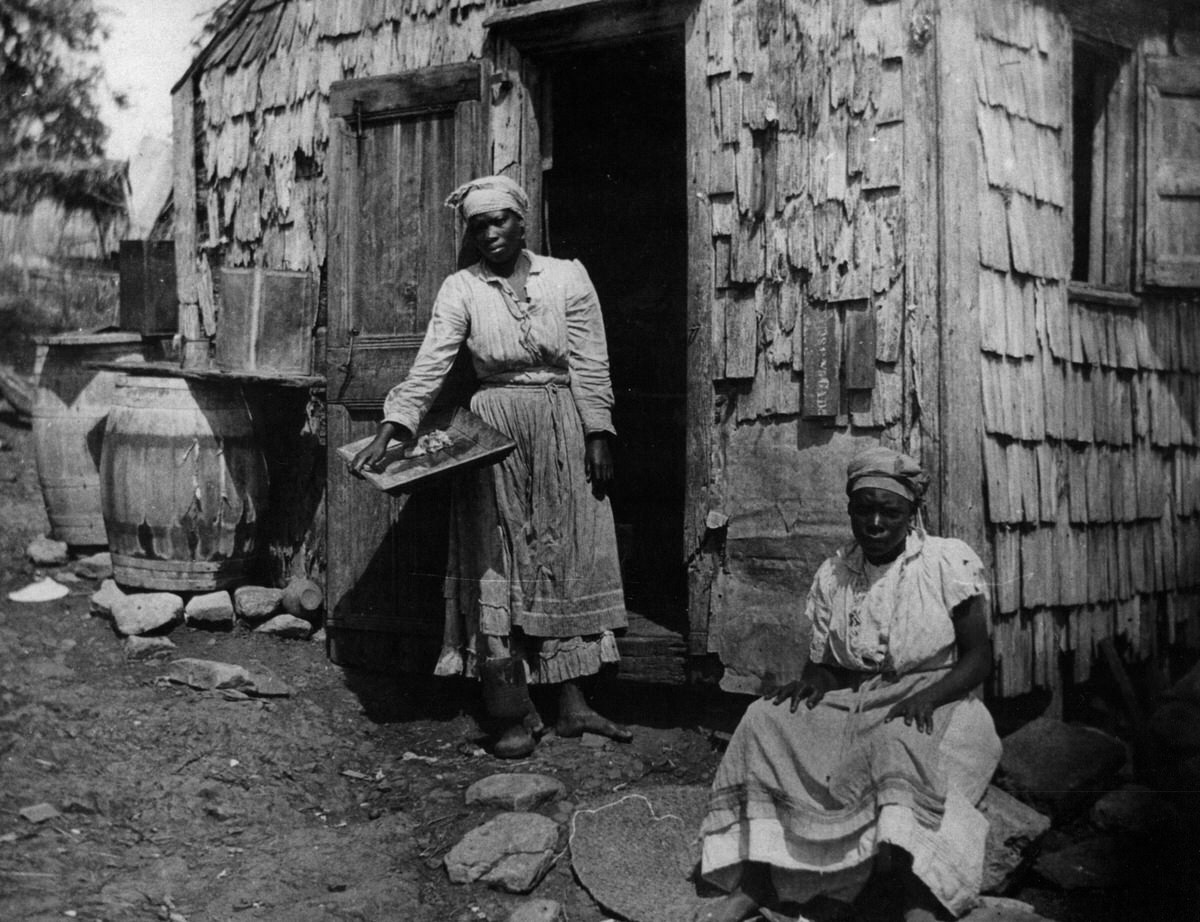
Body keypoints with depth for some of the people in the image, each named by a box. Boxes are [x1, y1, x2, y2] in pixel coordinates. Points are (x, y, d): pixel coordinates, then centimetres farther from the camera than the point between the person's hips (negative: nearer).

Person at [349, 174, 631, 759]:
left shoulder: (566, 276, 3)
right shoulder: (461, 290, 1)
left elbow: (591, 364, 1)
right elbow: (429, 365, -9)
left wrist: (598, 437, -5)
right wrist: (389, 432, -20)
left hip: (563, 430, 1)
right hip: (494, 431, -1)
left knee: (571, 557, 2)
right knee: (497, 563, -4)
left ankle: (573, 704, 9)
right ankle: (514, 714, 1)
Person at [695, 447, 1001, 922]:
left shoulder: (950, 562, -1)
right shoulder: (832, 574, 10)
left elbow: (978, 656, -3)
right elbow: (821, 660, 15)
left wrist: (927, 698, -21)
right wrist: (811, 680, -10)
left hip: (931, 704, -4)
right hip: (850, 704, 4)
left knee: (901, 740, -39)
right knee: (766, 720, -21)